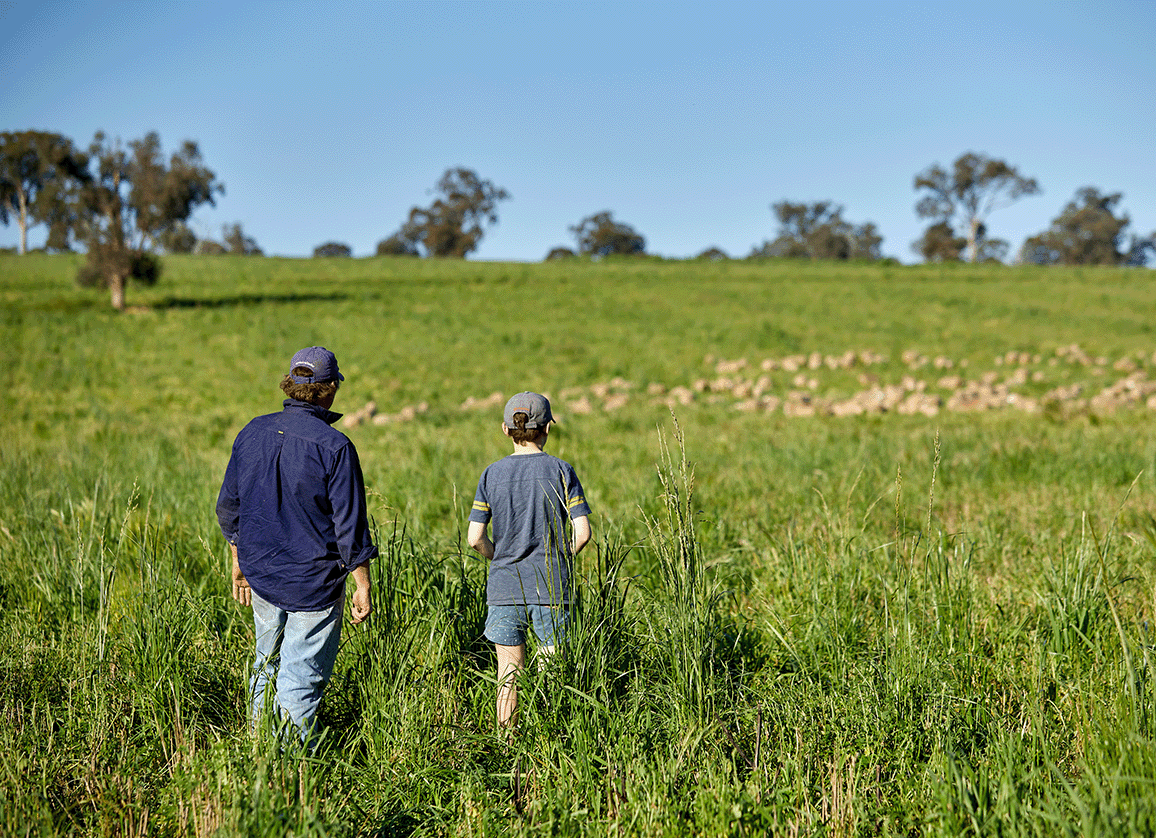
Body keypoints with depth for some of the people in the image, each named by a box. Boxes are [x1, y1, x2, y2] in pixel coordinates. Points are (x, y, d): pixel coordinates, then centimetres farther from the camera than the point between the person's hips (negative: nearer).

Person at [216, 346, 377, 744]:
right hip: (313, 581, -6)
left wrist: (239, 562, 21)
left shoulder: (253, 433, 2)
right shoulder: (333, 446, -16)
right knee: (302, 676, 3)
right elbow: (349, 523, -15)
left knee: (267, 663, 22)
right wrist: (362, 586, -7)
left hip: (260, 574, 6)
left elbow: (229, 506, 10)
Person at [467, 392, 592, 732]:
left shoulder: (492, 474, 1)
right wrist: (562, 559, 9)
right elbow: (582, 533, -9)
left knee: (508, 676, 10)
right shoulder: (560, 471, -4)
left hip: (504, 587, 2)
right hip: (551, 589, -2)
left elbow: (475, 538, -3)